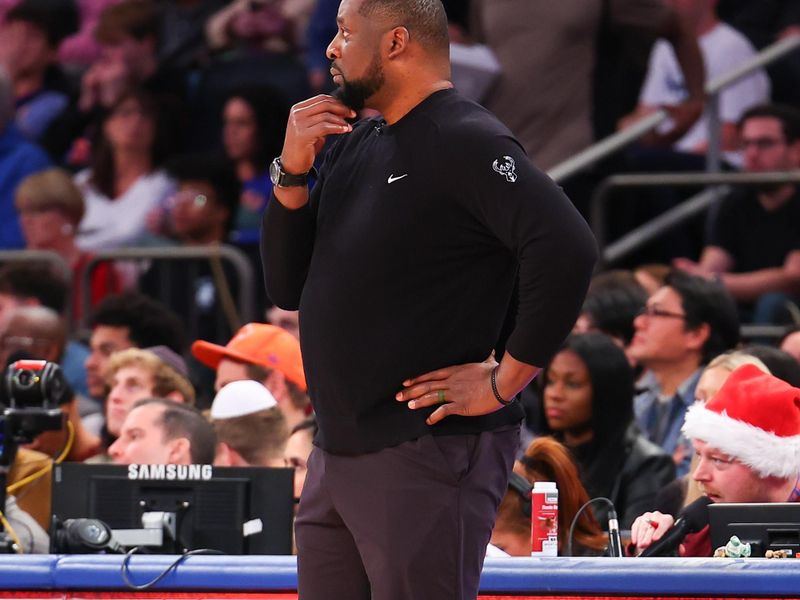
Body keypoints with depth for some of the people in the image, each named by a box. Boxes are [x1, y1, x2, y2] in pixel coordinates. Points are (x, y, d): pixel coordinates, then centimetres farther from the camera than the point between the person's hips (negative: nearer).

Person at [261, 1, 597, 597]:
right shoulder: (353, 145, 16)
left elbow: (567, 250, -25)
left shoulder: (465, 142, -12)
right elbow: (289, 288, 16)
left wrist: (503, 383, -20)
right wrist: (293, 171, 2)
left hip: (427, 454, -9)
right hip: (336, 452, 9)